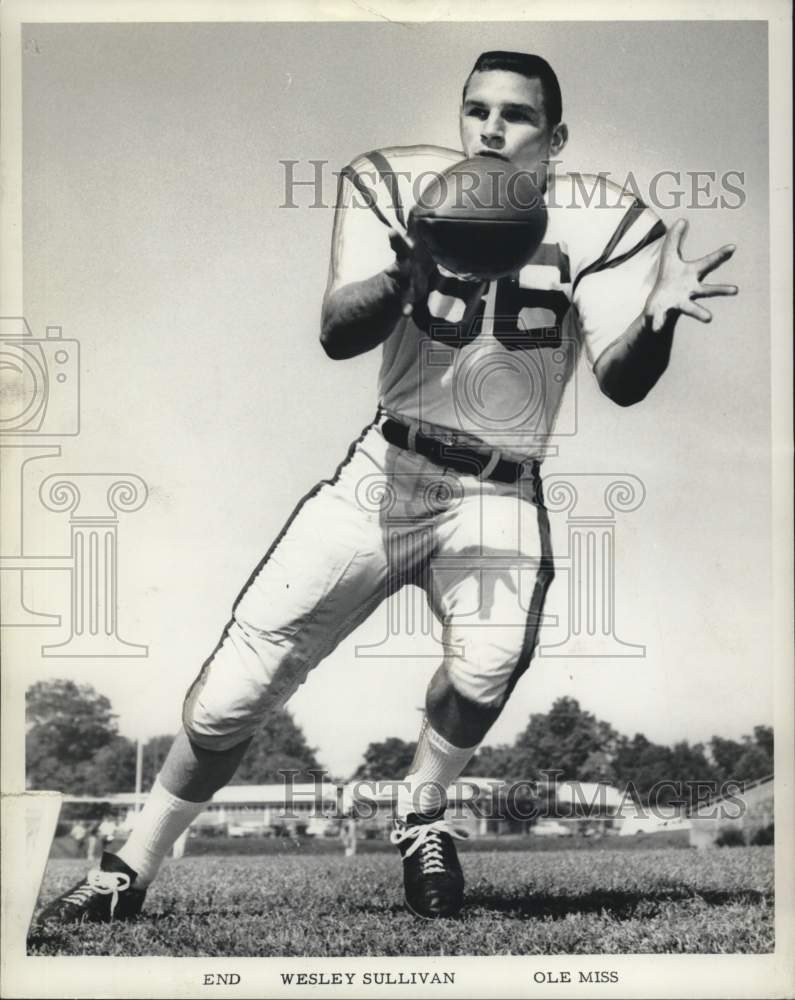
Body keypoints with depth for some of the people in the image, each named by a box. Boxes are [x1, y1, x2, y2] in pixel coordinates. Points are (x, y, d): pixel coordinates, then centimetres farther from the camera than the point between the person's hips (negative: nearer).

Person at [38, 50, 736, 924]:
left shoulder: (595, 224, -5)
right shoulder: (399, 187, -2)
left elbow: (622, 379, -15)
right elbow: (338, 334, -12)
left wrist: (659, 312, -37)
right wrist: (413, 263, -31)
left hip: (500, 494, -1)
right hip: (387, 471, 1)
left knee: (491, 657, -31)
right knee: (242, 677, -4)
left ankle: (420, 815, -1)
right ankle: (129, 873, 13)